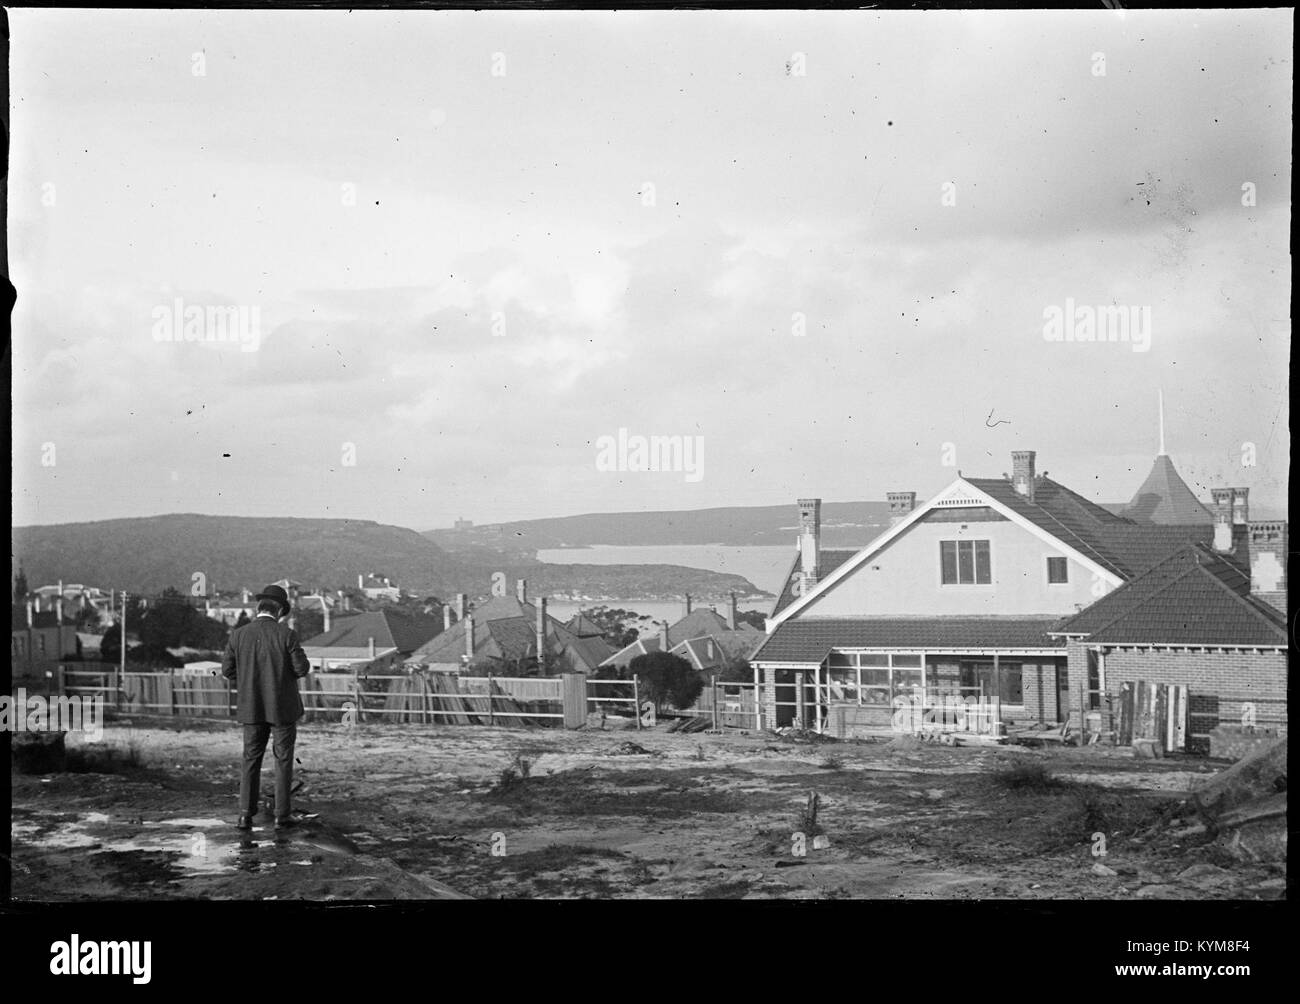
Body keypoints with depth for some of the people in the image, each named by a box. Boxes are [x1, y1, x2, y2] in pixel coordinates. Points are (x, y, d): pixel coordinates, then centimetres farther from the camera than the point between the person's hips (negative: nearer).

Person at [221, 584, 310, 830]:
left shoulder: (239, 635, -4)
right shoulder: (287, 635, -12)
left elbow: (227, 670, 0)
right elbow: (302, 669, -12)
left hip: (252, 708, 2)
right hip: (283, 708, -2)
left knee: (251, 761, 11)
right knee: (283, 761, 9)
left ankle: (246, 815, 2)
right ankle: (281, 815, 10)